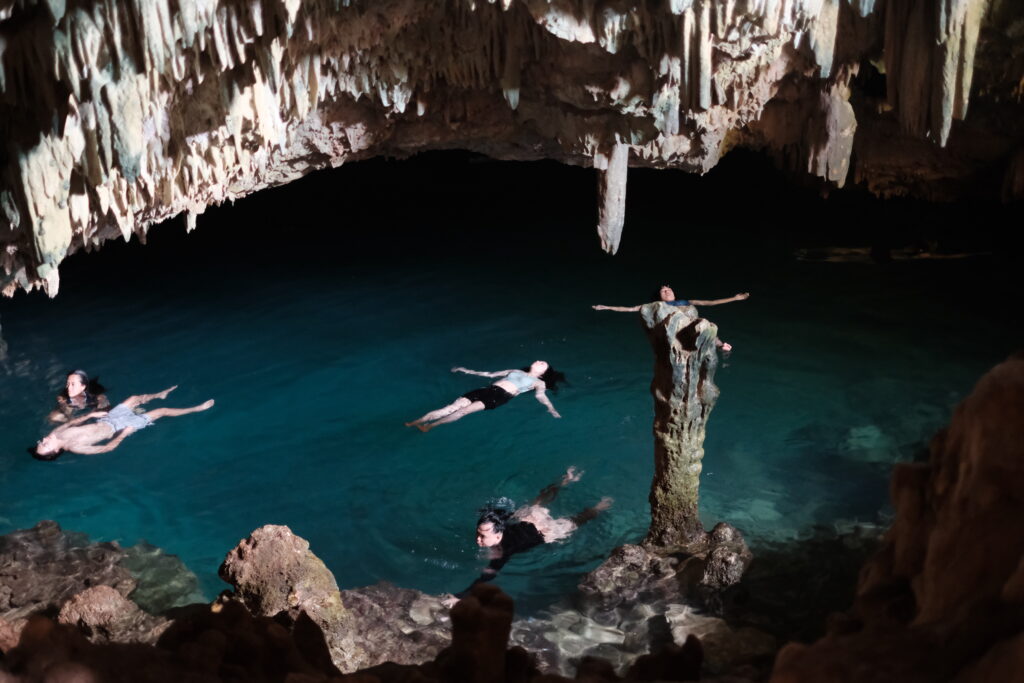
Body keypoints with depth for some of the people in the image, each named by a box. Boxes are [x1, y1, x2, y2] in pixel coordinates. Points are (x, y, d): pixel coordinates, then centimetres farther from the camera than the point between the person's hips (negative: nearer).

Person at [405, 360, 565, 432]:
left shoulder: (538, 382, 19)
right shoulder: (516, 371, 33)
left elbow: (541, 396, 0)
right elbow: (491, 374, 33)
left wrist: (551, 409, -21)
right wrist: (469, 371, 32)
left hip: (501, 397, -4)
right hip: (487, 390, 4)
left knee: (464, 410, -26)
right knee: (452, 407, -14)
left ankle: (429, 426, -35)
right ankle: (413, 423, -24)